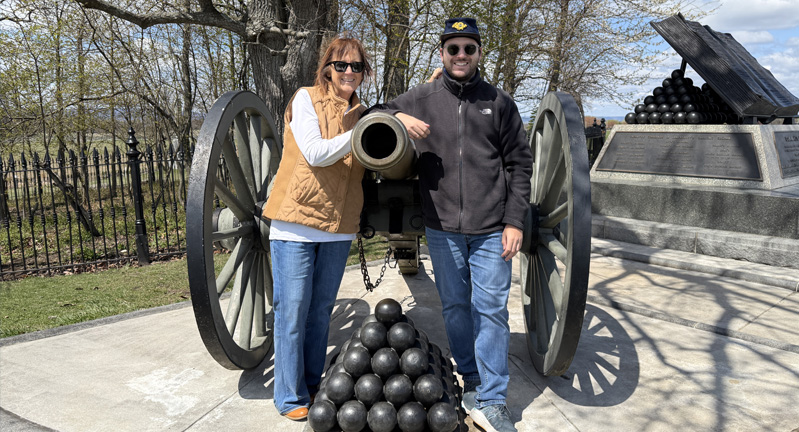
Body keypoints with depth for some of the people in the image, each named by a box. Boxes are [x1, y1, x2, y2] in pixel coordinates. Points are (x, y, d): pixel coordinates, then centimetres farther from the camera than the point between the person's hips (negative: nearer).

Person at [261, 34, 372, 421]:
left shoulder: (361, 113, 13)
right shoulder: (306, 98, -3)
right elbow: (316, 154, -12)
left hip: (338, 225, 5)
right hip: (297, 221, -5)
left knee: (321, 310, 14)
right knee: (293, 311, 0)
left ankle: (313, 385, 29)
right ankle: (290, 397, 15)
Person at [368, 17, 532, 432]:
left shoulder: (499, 102, 6)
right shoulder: (420, 99, 6)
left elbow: (519, 164, 6)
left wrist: (514, 220, -2)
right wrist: (397, 117, -10)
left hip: (492, 230, -1)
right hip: (442, 229, 2)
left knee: (491, 310, -1)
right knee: (455, 307, 11)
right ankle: (472, 383, 29)